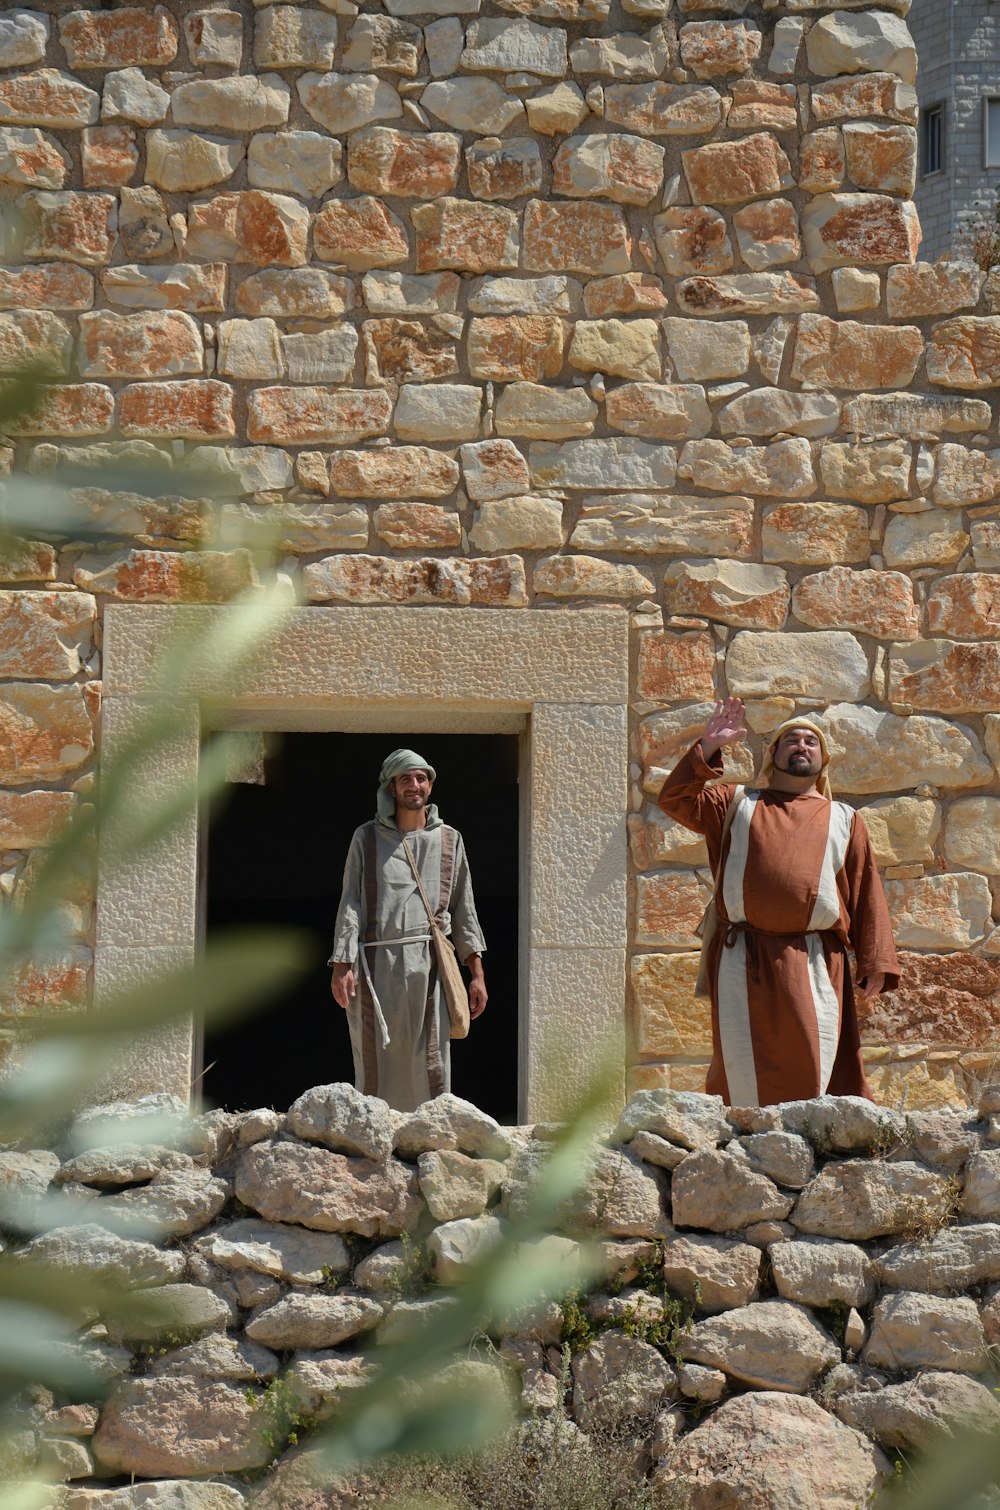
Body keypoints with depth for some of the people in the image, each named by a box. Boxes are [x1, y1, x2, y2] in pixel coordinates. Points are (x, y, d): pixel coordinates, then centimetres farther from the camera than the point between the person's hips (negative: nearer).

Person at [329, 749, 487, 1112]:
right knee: (375, 1065, -2)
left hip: (428, 963, 1)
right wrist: (342, 965, -5)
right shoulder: (367, 838, 12)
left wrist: (476, 972, 8)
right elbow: (350, 903, 6)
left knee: (430, 1063, -4)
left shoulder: (448, 840, 15)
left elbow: (463, 908, 15)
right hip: (376, 963, -1)